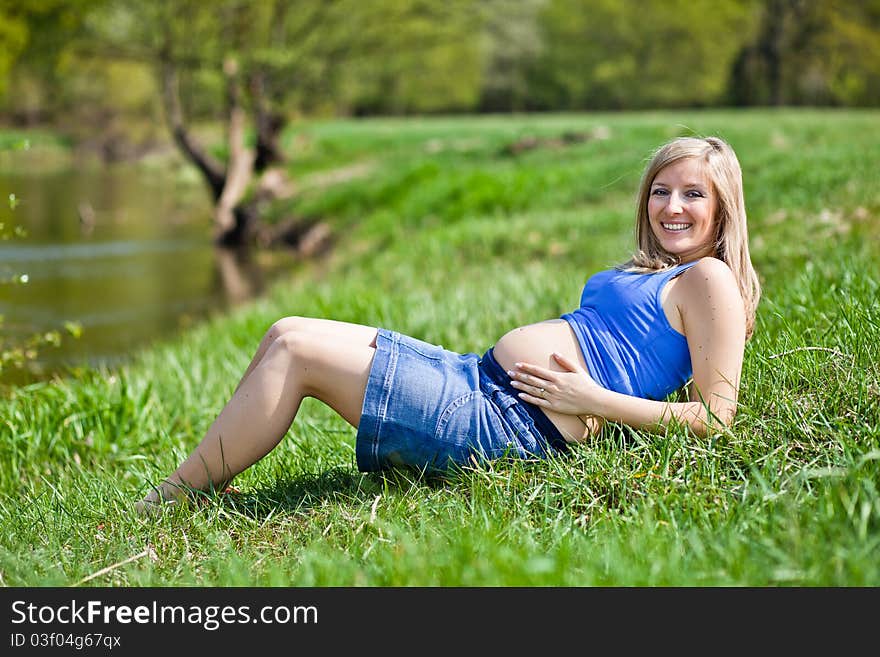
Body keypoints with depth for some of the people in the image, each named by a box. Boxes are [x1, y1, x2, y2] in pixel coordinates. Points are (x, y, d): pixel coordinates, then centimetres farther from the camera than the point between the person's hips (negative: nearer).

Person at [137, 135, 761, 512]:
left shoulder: (708, 279, -3)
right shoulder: (652, 274, 23)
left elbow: (715, 416, -12)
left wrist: (594, 401, -16)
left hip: (514, 424, -10)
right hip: (480, 379, 10)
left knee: (296, 350, -11)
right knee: (288, 334, 5)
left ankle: (168, 504, -2)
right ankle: (197, 483, 9)